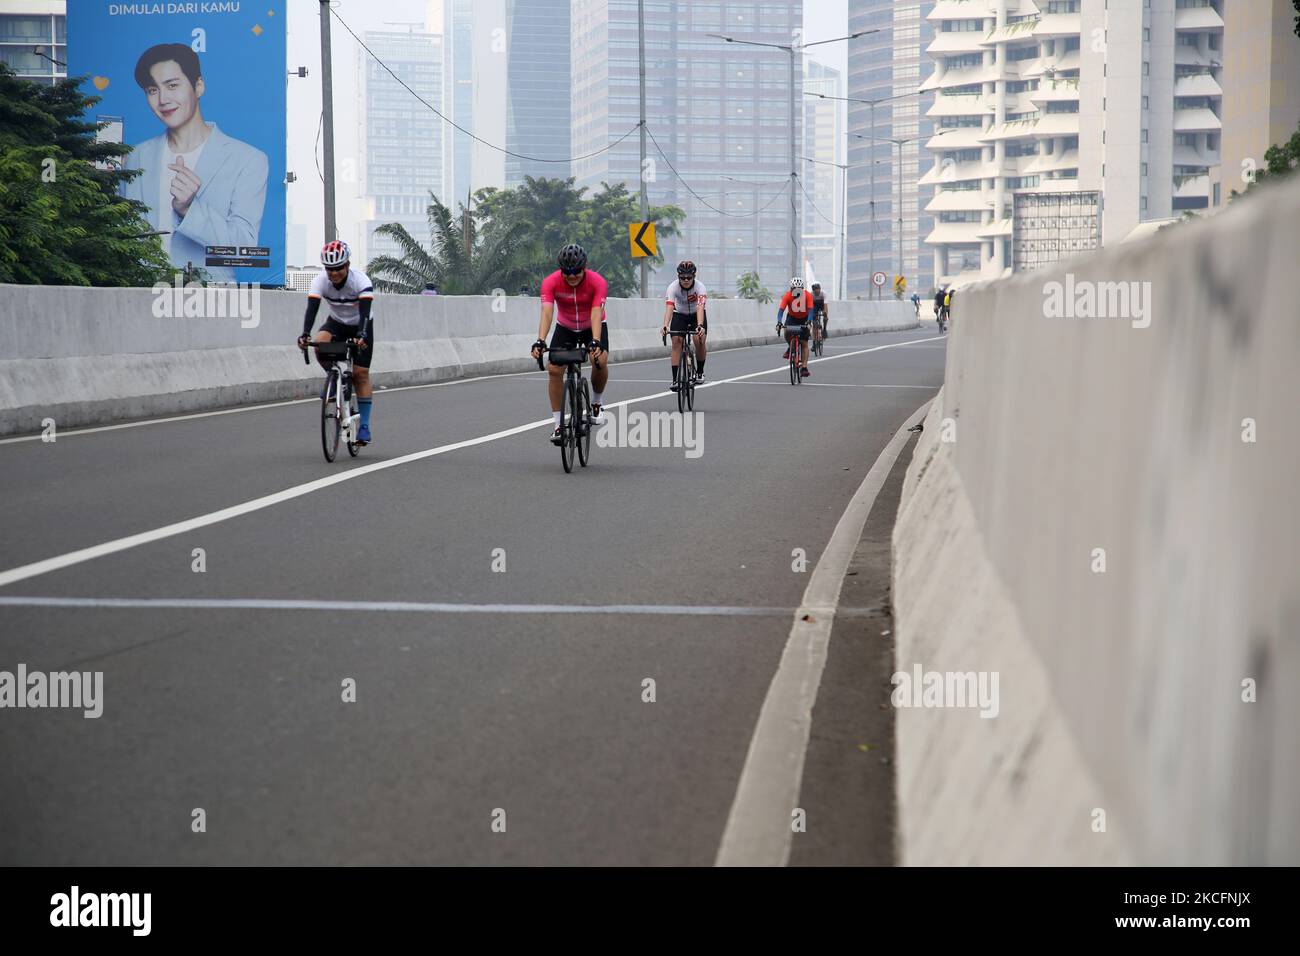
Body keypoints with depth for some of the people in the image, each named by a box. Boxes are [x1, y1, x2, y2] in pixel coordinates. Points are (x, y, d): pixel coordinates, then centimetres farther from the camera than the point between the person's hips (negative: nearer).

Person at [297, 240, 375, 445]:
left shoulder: (361, 281, -30)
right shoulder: (320, 281, -24)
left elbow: (364, 311, -40)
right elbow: (312, 308, -33)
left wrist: (361, 335, -57)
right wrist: (305, 334, -50)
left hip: (361, 326, -2)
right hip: (336, 323, 2)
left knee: (360, 373, -8)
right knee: (320, 343, -31)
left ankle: (364, 426, -2)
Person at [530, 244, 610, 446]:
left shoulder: (598, 282, -30)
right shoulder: (551, 282, -27)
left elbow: (596, 314, -39)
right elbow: (547, 312, -37)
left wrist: (596, 342, -55)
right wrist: (540, 341, -52)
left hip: (592, 326, -1)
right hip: (565, 327, 1)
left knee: (600, 361, -27)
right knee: (554, 369, -17)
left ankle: (597, 403, 1)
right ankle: (559, 424, -7)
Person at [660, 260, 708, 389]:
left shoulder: (700, 287, -30)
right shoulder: (673, 288, -27)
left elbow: (700, 308, -43)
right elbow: (669, 308, -40)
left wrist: (700, 326, -60)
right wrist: (665, 326, -56)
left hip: (697, 315, -1)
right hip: (680, 315, 1)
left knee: (699, 340, -22)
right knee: (676, 342, -17)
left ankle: (700, 372, 1)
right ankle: (675, 379, -17)